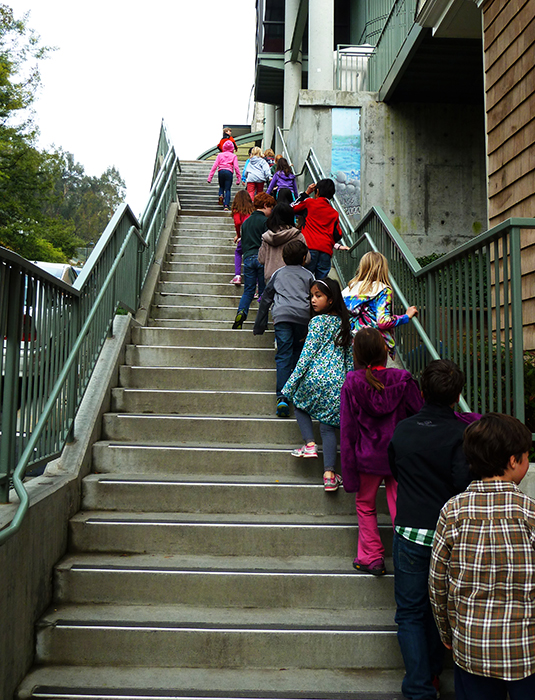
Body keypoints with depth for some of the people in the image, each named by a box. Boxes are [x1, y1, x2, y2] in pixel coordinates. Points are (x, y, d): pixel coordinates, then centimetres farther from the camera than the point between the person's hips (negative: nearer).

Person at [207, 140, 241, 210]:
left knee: (221, 186, 24)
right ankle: (226, 205, -10)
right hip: (229, 172, -2)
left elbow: (215, 166, 6)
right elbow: (236, 167, 0)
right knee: (227, 189, 3)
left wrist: (210, 177, 5)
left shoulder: (220, 155, 13)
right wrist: (238, 178, 4)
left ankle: (221, 195, -7)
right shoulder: (234, 156, 10)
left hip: (221, 172, 2)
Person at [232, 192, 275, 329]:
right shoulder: (266, 221, -4)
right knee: (264, 292, 4)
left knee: (248, 291, 9)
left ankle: (241, 312, -16)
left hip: (248, 258, 5)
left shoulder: (246, 222, 15)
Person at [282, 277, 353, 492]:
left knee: (299, 401, 25)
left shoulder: (317, 321, -4)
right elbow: (350, 356, 18)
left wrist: (292, 382, -6)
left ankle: (310, 444, 9)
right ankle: (329, 475, -1)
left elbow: (307, 353, -8)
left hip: (316, 377, -5)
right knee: (328, 427, 8)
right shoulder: (343, 323, 15)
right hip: (338, 383, 5)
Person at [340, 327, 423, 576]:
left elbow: (347, 428, -7)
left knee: (365, 505, 17)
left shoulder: (352, 383, -10)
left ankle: (372, 558, 21)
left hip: (368, 457, -1)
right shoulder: (402, 380, -7)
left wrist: (349, 470, -1)